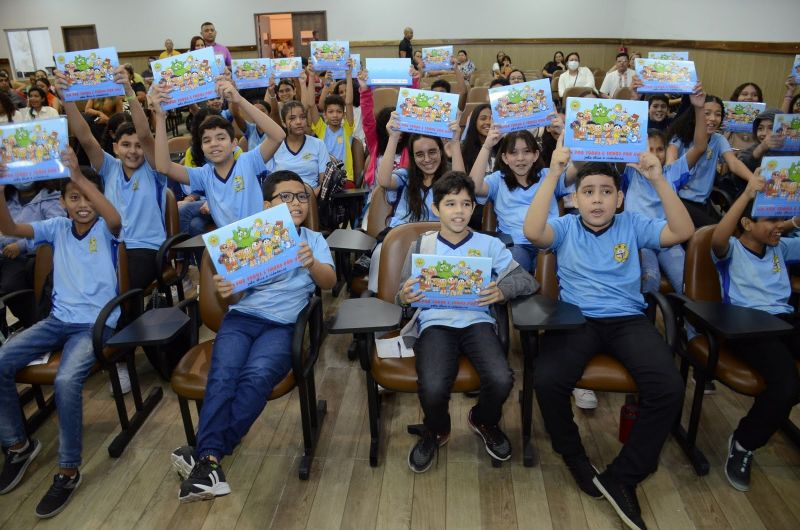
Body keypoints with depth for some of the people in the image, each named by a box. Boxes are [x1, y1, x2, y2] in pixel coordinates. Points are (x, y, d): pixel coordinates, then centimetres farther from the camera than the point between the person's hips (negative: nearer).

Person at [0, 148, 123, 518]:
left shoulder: (105, 229, -5)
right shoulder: (57, 227, 8)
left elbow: (115, 219, -30)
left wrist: (79, 177, -38)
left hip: (96, 322, -5)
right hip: (58, 319, 6)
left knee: (66, 380, -29)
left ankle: (68, 471, -11)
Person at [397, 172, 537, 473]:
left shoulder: (489, 245, 10)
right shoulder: (421, 246, 11)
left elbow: (528, 281, 6)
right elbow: (404, 295, 11)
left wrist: (503, 291, -15)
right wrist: (405, 297, -14)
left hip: (476, 320, 1)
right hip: (435, 322, -1)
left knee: (501, 380, -26)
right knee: (433, 387, -28)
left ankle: (484, 421, 14)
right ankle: (435, 431, 12)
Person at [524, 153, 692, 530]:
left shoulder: (634, 225, 11)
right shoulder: (565, 227, 7)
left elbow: (683, 232, -4)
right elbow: (532, 232, -15)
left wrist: (658, 180, -13)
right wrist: (553, 175, -20)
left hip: (628, 320, 2)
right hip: (577, 320, -1)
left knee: (669, 388, -25)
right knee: (547, 381, -30)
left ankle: (622, 478, -8)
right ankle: (575, 459, 1)